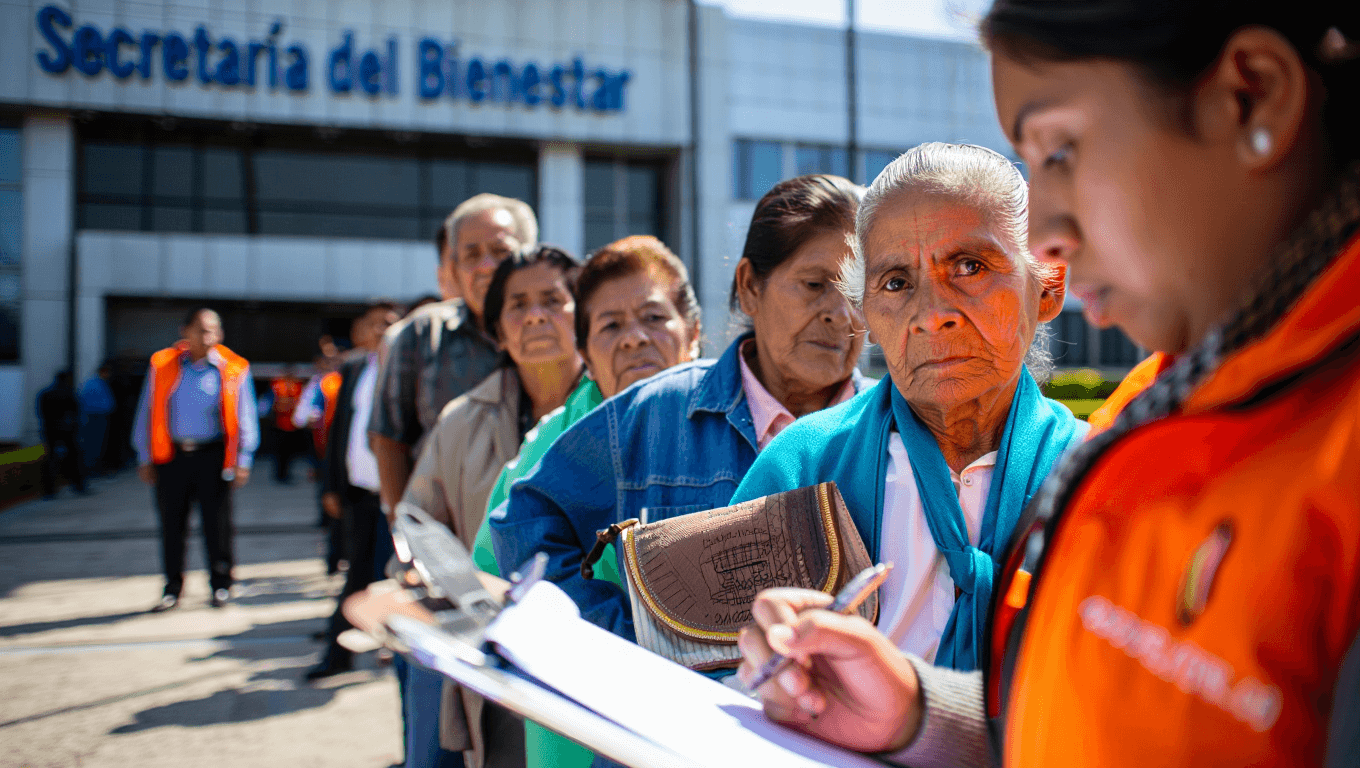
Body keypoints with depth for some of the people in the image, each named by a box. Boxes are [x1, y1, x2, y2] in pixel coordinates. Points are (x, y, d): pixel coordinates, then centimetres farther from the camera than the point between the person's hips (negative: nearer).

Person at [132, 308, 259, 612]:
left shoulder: (234, 369, 1)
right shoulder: (162, 364, 5)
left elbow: (245, 417, 3)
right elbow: (147, 413, 9)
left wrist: (243, 460, -3)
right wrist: (145, 458, 7)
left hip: (212, 456, -2)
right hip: (171, 455, 2)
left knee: (217, 524, 1)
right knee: (171, 524, 7)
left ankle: (220, 586, 16)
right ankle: (172, 589, 19)